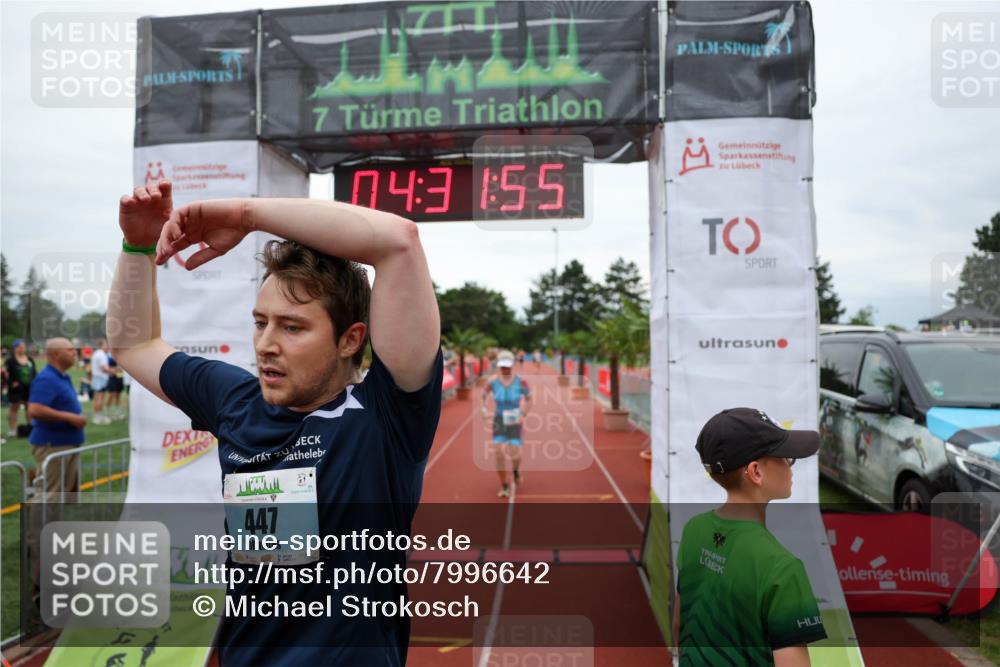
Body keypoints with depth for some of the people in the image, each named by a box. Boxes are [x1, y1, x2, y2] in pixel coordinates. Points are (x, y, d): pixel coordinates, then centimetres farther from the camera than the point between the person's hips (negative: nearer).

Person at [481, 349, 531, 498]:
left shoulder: (520, 381, -12)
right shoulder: (492, 381, -9)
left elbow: (528, 399, 3)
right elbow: (484, 397, 8)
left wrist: (523, 415, -8)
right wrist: (484, 410, -9)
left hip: (514, 421, -1)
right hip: (499, 420, 1)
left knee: (514, 454, -9)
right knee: (499, 454, -10)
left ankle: (516, 470, 30)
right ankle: (504, 486, 9)